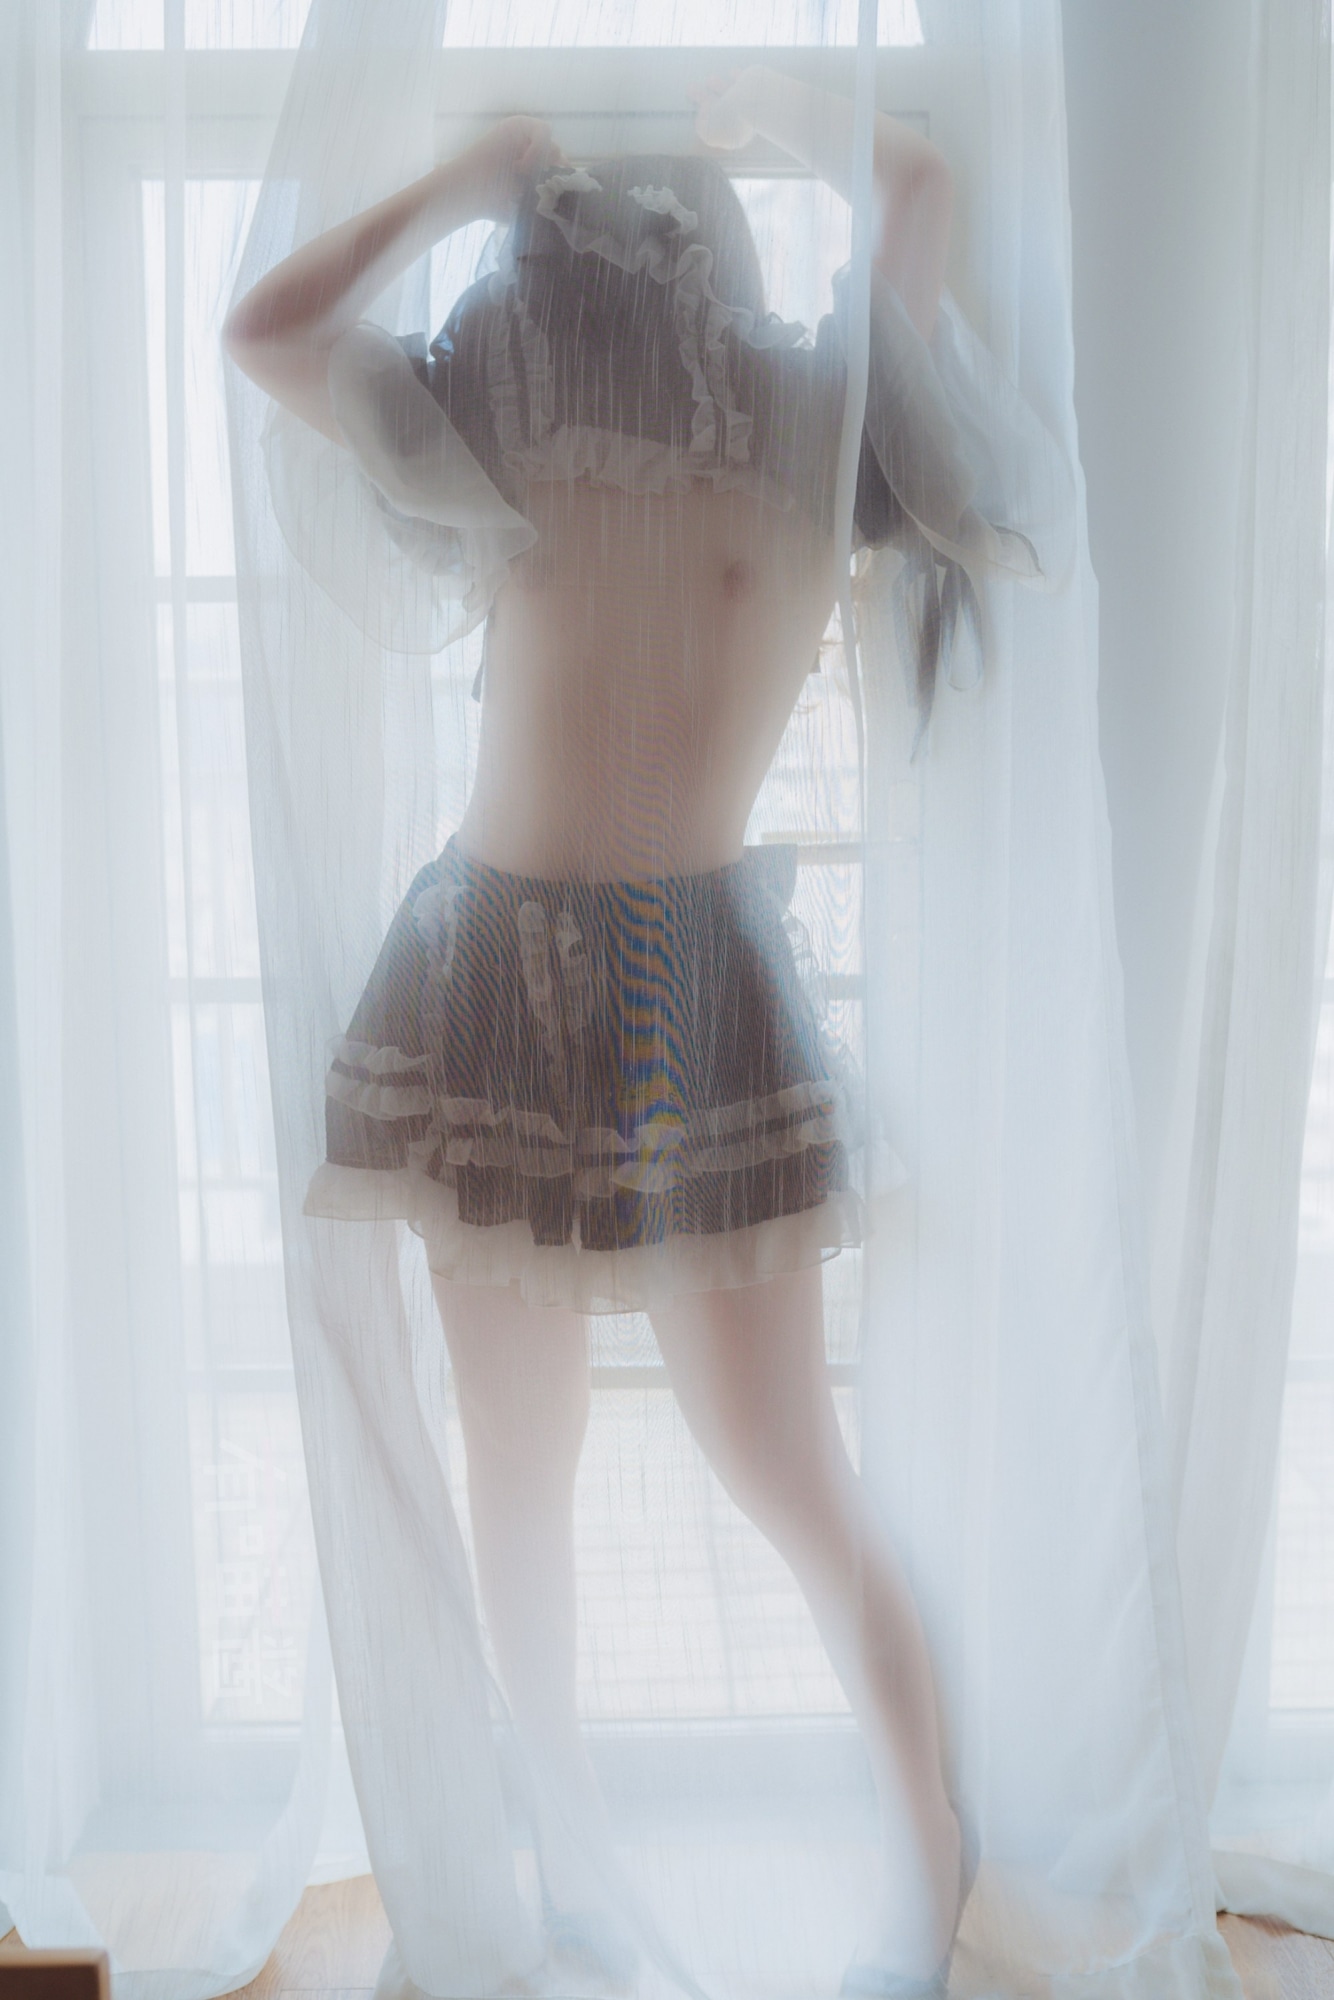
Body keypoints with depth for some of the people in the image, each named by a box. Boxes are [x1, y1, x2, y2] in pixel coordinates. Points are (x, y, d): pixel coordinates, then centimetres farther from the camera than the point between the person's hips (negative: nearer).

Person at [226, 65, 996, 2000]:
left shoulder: (811, 420, 6)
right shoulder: (506, 431, 12)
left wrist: (778, 111, 21)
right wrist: (464, 175, 21)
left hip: (700, 981, -2)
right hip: (490, 969, 2)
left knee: (787, 1473, 3)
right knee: (518, 1461, 8)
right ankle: (567, 1842, 26)